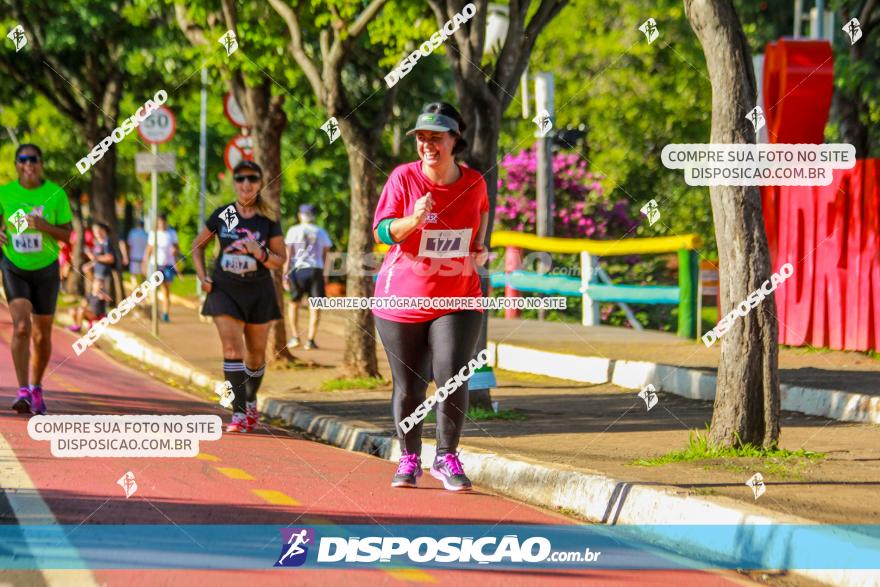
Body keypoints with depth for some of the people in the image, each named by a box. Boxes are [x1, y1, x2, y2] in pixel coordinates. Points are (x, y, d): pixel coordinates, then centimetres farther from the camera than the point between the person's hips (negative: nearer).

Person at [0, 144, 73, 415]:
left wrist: (45, 226, -23)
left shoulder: (56, 193, -7)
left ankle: (36, 387, 32)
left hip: (46, 269, 1)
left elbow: (67, 234, -4)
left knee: (42, 335, 9)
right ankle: (23, 392, -21)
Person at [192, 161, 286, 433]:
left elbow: (281, 260, -1)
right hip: (225, 290, -1)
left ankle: (251, 402, 37)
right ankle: (239, 414, -17)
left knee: (256, 356, 11)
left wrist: (261, 254, -22)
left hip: (259, 292, 1)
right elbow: (197, 246, 11)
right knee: (232, 349, -16)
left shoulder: (269, 219, -4)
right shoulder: (222, 215, -2)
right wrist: (202, 278, 0)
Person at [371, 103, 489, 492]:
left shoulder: (474, 182, -1)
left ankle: (447, 459, 4)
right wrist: (414, 220, -30)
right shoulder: (403, 178, -8)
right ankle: (409, 459, 25)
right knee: (407, 388, 6)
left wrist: (479, 247, 8)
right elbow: (381, 231, -12)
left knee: (453, 379, -13)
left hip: (458, 299, 1)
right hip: (402, 299, -1)